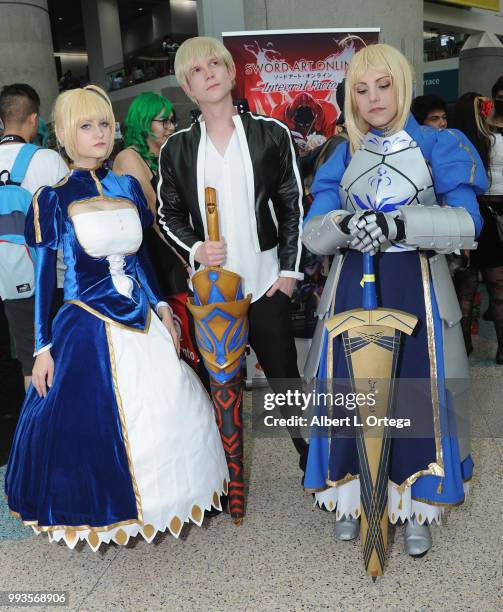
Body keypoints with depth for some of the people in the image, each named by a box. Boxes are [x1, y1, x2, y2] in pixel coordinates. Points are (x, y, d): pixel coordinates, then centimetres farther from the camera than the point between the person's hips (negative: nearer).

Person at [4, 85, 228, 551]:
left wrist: (162, 310, 9)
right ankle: (100, 512, 34)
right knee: (90, 423, 7)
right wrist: (43, 347, -7)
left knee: (166, 414, 12)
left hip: (142, 324, 5)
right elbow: (43, 276, -6)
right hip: (86, 330, -4)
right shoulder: (52, 199, -7)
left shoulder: (128, 188, 5)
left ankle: (161, 501, 37)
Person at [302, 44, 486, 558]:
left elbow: (466, 222, -12)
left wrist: (399, 223, -27)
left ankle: (415, 507, 24)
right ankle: (351, 495, 29)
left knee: (417, 394, 2)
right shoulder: (342, 157, 9)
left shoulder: (438, 146, 1)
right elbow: (312, 234, -1)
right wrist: (345, 224, -24)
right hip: (352, 285, 2)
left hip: (415, 288, -2)